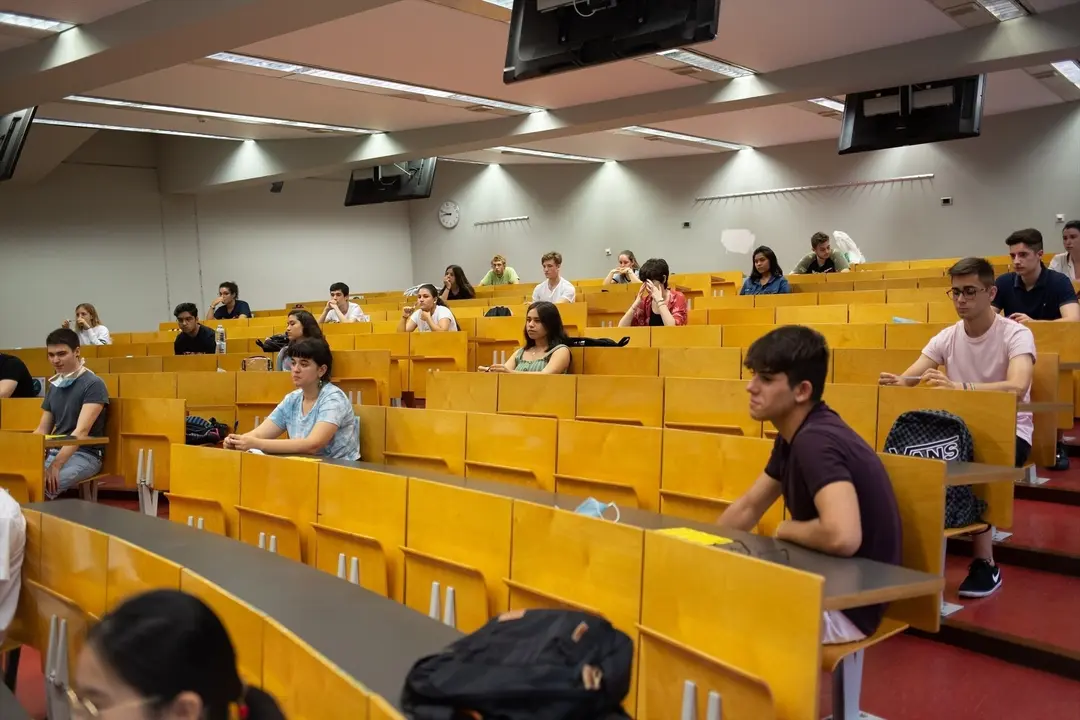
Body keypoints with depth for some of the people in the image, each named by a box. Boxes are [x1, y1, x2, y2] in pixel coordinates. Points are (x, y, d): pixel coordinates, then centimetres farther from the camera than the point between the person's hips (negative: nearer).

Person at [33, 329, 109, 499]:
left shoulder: (93, 384, -10)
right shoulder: (54, 386, 14)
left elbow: (81, 431, -19)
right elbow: (42, 430, 17)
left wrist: (56, 465, -29)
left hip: (84, 455, -7)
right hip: (54, 452, 7)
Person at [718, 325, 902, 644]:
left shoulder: (814, 441, -26)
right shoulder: (794, 436, 4)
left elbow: (843, 537, -40)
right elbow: (747, 509, 16)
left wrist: (785, 529, -20)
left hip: (847, 605, -9)